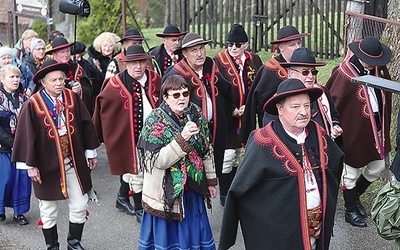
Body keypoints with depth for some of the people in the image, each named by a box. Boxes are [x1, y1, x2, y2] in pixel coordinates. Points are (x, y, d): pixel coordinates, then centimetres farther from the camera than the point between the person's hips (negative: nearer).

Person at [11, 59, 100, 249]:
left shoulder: (72, 98, -3)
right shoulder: (33, 105, -13)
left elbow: (86, 125, 5)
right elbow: (26, 135, -10)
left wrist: (91, 153, 8)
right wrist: (30, 165, -9)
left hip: (74, 162, 3)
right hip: (47, 164, -3)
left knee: (80, 206, 7)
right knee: (48, 211, 10)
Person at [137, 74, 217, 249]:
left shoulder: (196, 115, 0)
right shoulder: (155, 121, -14)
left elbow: (207, 151, 10)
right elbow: (158, 161, -23)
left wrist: (211, 181, 14)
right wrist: (182, 138, -31)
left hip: (192, 189, 5)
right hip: (167, 192, -4)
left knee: (194, 233, 16)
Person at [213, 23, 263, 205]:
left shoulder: (254, 60, 6)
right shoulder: (219, 61, -6)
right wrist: (231, 111, -12)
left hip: (245, 118, 4)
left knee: (237, 156, 15)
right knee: (227, 156, -4)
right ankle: (224, 195, 9)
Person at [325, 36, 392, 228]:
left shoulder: (380, 70, -2)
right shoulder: (344, 74, -20)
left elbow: (386, 96, 12)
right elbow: (332, 102, -15)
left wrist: (384, 126, 13)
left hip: (375, 130, 7)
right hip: (353, 131, -6)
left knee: (377, 167, 18)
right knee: (350, 173, 9)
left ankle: (355, 195, 42)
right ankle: (351, 211, 27)